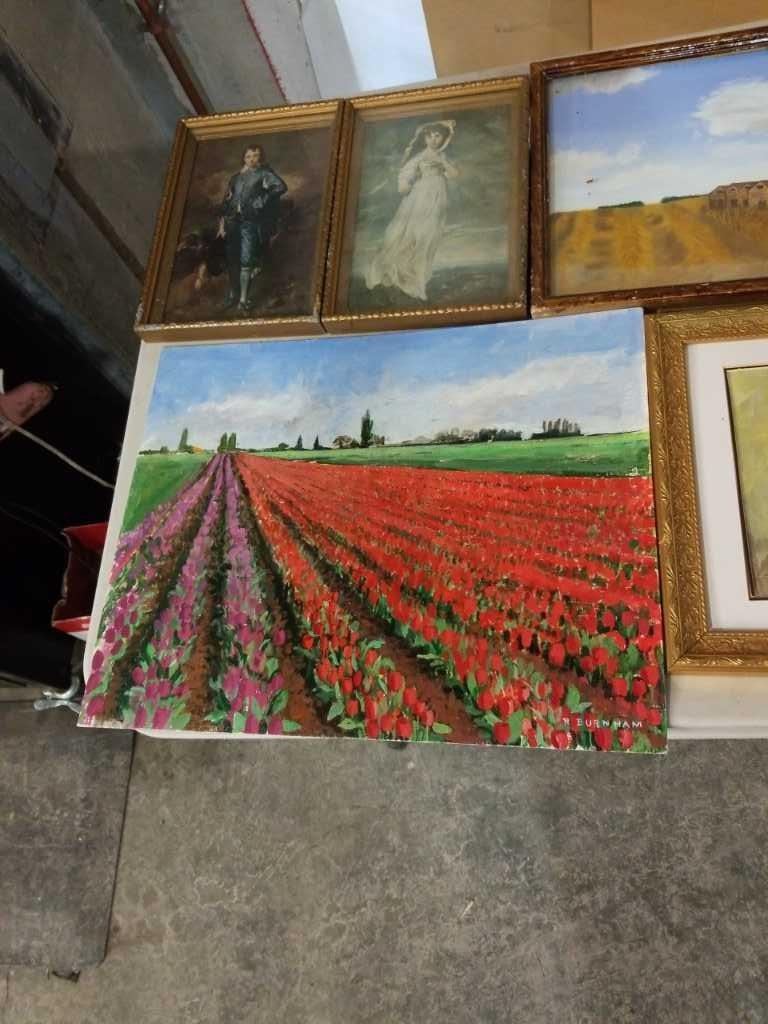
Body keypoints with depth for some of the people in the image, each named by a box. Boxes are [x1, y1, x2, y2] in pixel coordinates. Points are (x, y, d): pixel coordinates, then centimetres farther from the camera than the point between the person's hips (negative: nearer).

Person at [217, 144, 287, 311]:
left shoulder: (264, 173, 4)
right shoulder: (236, 177, 18)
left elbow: (281, 187, -12)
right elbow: (226, 200, 17)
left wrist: (260, 202, -13)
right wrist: (222, 221, 7)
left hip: (250, 222, -5)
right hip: (232, 222, 5)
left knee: (245, 260, -10)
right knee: (232, 259, 6)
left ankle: (243, 298, -10)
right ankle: (233, 293, 18)